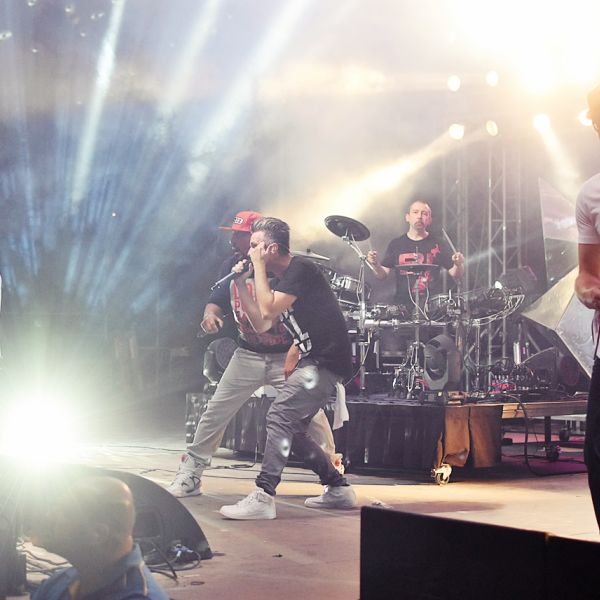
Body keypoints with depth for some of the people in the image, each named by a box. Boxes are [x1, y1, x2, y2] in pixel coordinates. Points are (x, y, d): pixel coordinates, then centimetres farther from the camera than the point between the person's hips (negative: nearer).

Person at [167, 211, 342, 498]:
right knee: (215, 412, 3)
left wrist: (297, 349, -28)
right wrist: (210, 314, -15)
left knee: (311, 412, -8)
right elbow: (217, 300, 9)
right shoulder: (231, 266, 0)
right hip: (248, 354, 4)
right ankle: (190, 473, 14)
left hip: (287, 355, -4)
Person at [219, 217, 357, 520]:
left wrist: (259, 266, -14)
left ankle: (263, 497, -22)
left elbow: (268, 311, -23)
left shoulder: (300, 269, -14)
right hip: (312, 359, 10)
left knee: (279, 417, -18)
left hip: (327, 361, -10)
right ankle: (338, 489, 22)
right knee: (293, 428, 12)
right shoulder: (282, 278, 15)